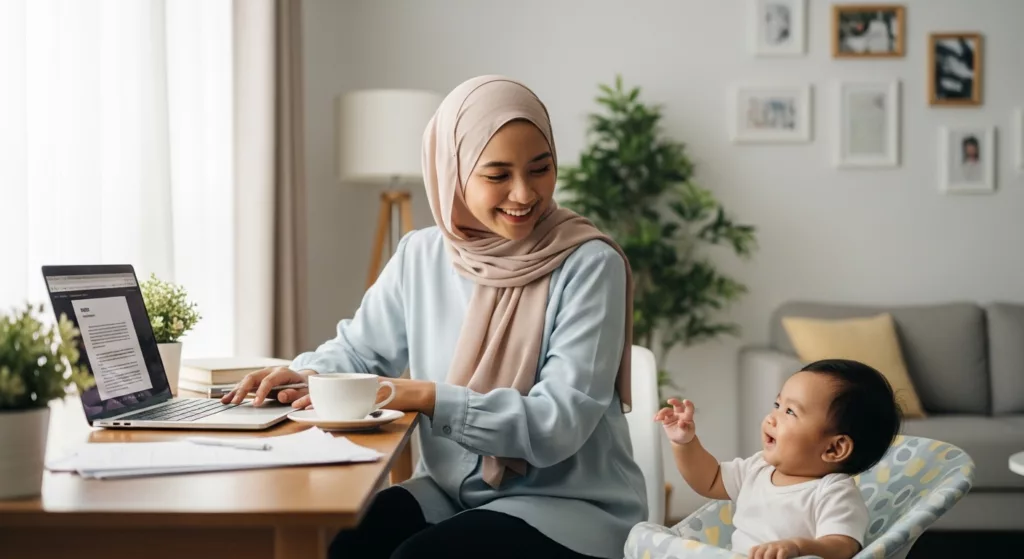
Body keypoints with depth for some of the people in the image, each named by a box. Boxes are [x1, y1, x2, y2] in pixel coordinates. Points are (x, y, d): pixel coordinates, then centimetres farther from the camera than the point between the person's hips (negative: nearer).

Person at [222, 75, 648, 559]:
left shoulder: (589, 265, -14)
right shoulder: (420, 256, 1)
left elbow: (559, 422, -19)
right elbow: (359, 349, 14)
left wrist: (427, 397, -24)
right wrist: (308, 375, -9)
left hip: (571, 506, -4)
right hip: (452, 492, 4)